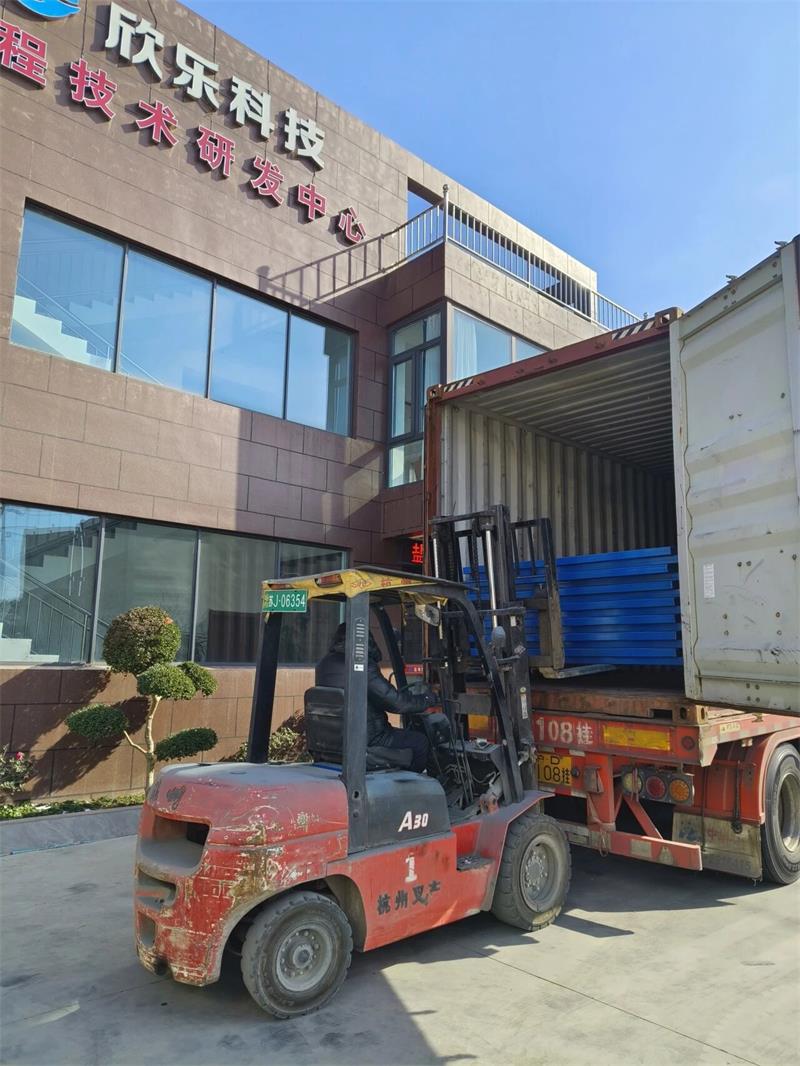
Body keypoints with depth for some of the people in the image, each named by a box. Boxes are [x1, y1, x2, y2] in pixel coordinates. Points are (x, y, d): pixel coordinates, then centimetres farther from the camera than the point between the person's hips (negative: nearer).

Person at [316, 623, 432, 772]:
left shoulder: (324, 664, 5)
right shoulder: (363, 666, -21)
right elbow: (396, 703, -18)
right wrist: (427, 700, -3)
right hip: (366, 740, -9)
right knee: (421, 742, 5)